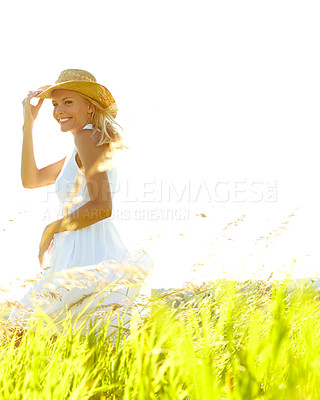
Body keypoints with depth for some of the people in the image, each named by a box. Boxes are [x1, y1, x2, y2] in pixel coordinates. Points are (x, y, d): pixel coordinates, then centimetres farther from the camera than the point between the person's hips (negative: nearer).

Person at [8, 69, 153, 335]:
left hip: (86, 253, -10)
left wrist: (52, 228, -8)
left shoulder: (88, 136, -12)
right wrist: (29, 125, 14)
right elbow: (31, 179, 22)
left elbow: (102, 207, -22)